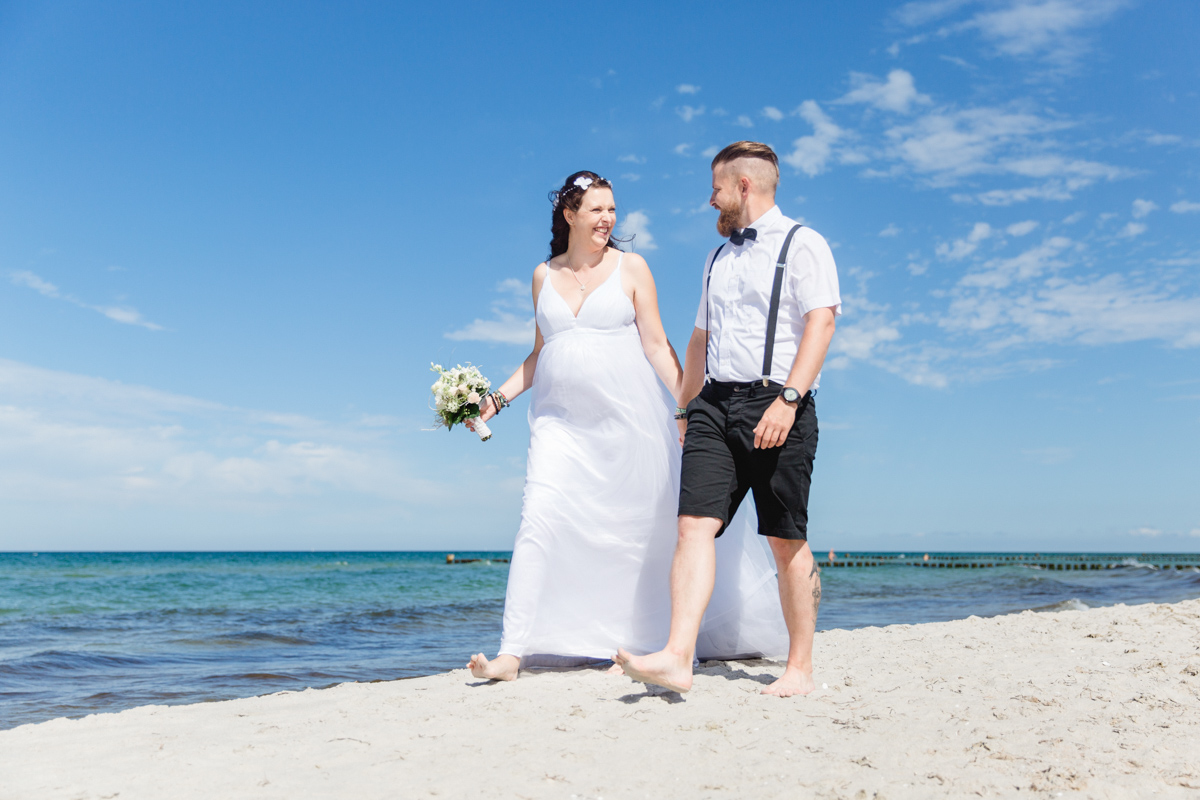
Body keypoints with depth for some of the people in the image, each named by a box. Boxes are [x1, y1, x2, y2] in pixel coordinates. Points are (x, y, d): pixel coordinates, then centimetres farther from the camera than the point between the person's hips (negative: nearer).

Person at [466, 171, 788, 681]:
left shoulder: (631, 267, 3)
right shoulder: (544, 275, 12)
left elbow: (656, 344, 0)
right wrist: (498, 399, 9)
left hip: (627, 417, -2)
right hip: (560, 419, 2)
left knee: (659, 523, 6)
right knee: (538, 520, -12)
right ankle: (512, 653, -8)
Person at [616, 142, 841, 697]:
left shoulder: (802, 244, 3)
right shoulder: (717, 258, 24)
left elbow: (821, 322, -10)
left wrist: (788, 398, -21)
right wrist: (686, 409, 25)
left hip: (776, 404, -5)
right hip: (715, 404, 6)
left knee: (787, 543, 0)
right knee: (695, 525, -10)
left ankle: (799, 669, 12)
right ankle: (677, 658, -15)